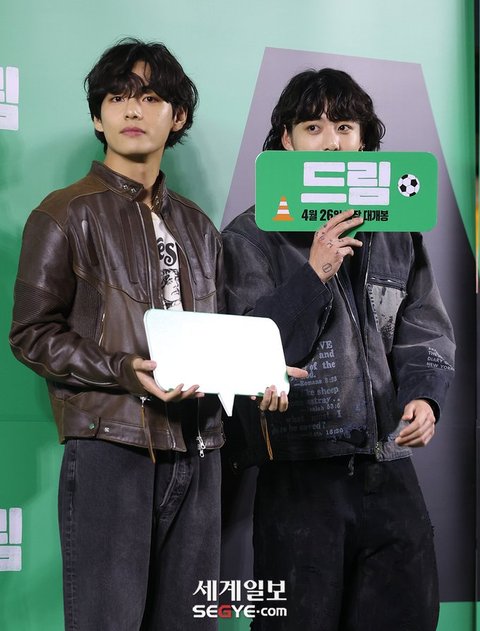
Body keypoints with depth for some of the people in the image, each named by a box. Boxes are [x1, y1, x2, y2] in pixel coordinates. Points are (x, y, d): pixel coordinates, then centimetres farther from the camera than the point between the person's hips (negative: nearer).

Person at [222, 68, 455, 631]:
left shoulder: (394, 232, 12)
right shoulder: (252, 236, 0)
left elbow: (425, 333, 12)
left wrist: (423, 394, -8)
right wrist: (314, 274, -18)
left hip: (389, 470, 4)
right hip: (299, 473, -3)